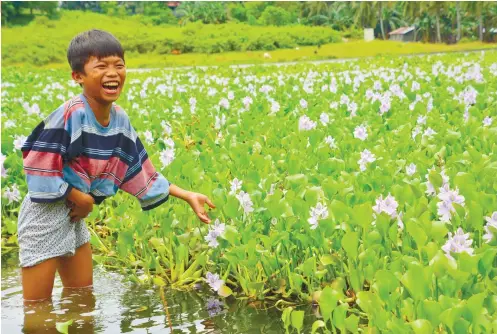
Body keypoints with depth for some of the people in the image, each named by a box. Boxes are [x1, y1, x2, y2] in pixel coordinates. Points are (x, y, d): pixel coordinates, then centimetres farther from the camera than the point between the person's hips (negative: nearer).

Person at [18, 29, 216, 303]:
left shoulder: (119, 119, 0)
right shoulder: (69, 116, -25)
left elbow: (140, 173, 10)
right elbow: (39, 169, -24)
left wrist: (187, 196, 8)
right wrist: (82, 199, -15)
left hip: (73, 216, 8)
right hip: (45, 215, -8)